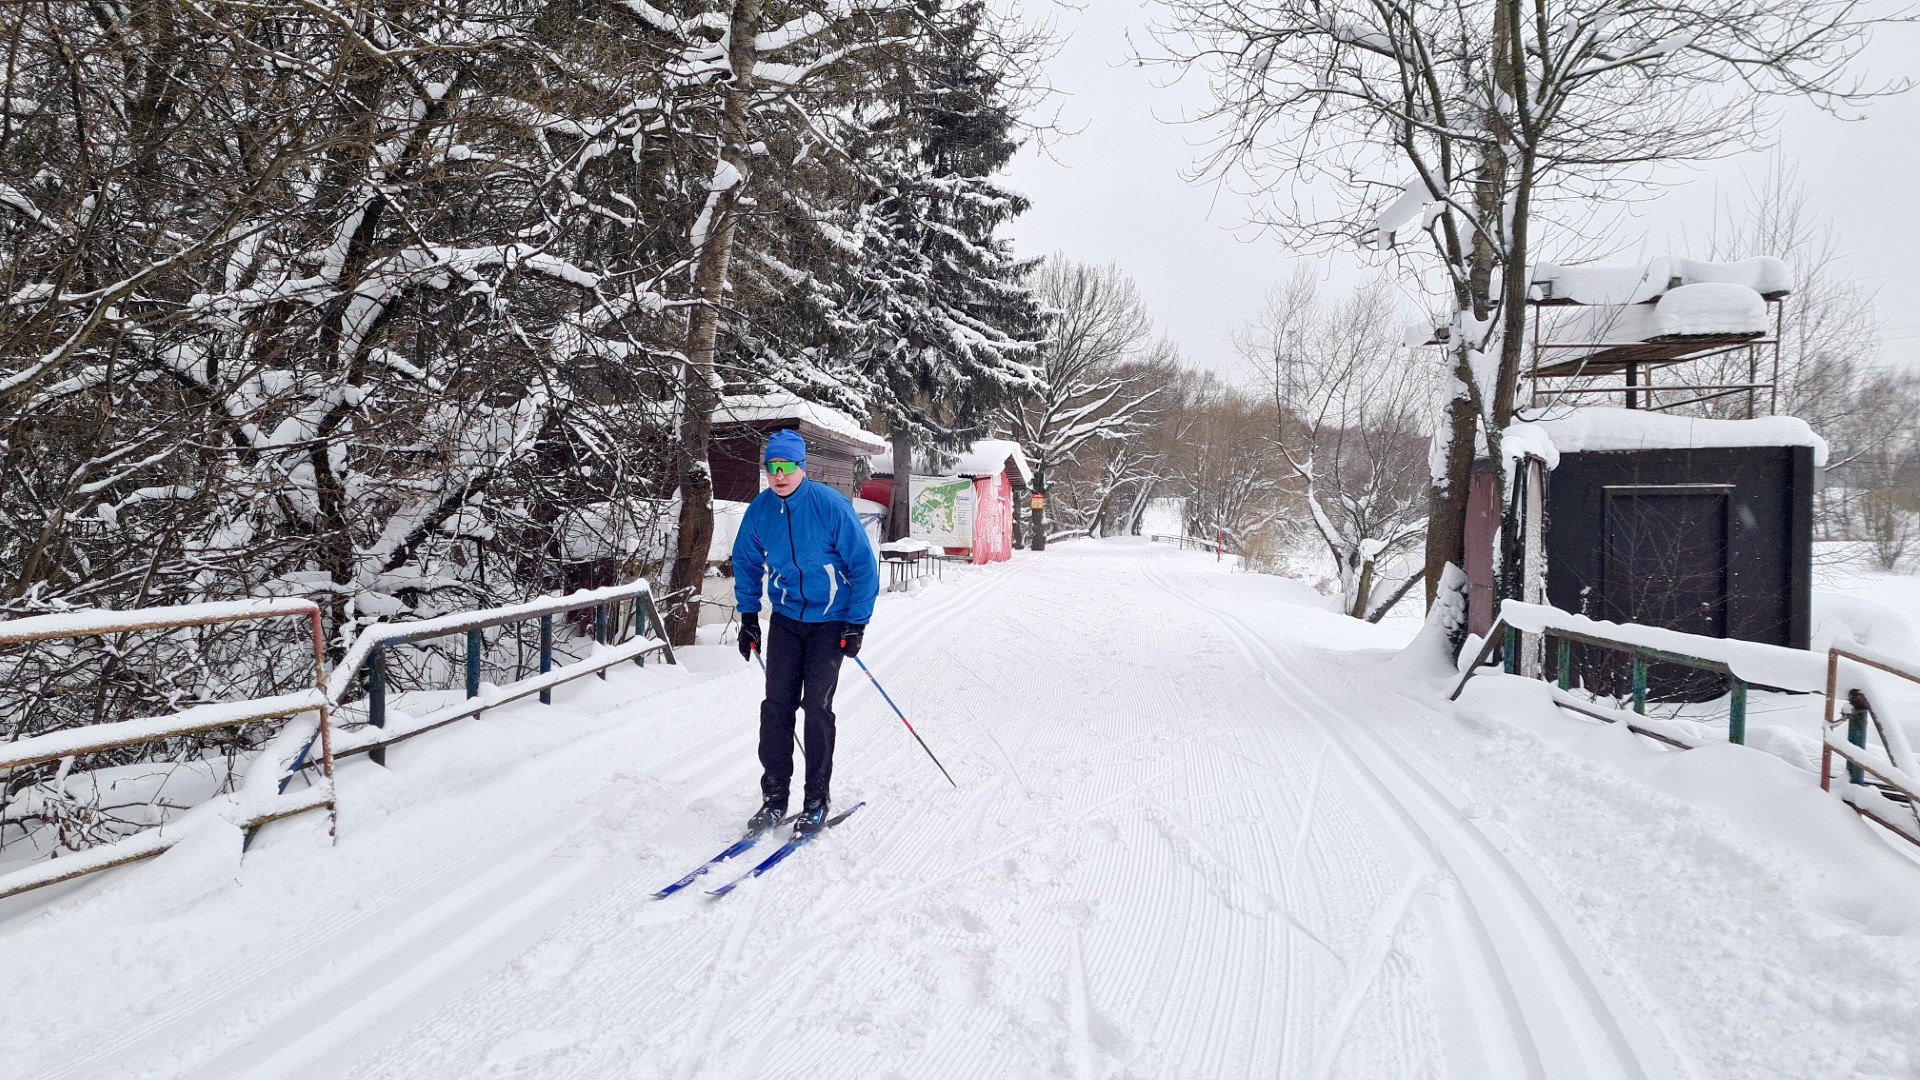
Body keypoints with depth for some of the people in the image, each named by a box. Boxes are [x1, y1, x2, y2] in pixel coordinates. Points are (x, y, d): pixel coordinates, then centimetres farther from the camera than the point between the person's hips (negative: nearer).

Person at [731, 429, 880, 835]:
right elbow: (745, 562, 11)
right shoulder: (759, 510, -5)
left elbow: (864, 566, -12)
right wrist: (748, 616, 6)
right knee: (776, 705, 0)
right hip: (785, 619, 4)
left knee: (817, 707, -4)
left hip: (830, 620, -4)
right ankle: (774, 797, 11)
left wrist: (857, 624, -14)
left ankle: (817, 801, 9)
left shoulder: (831, 506, -18)